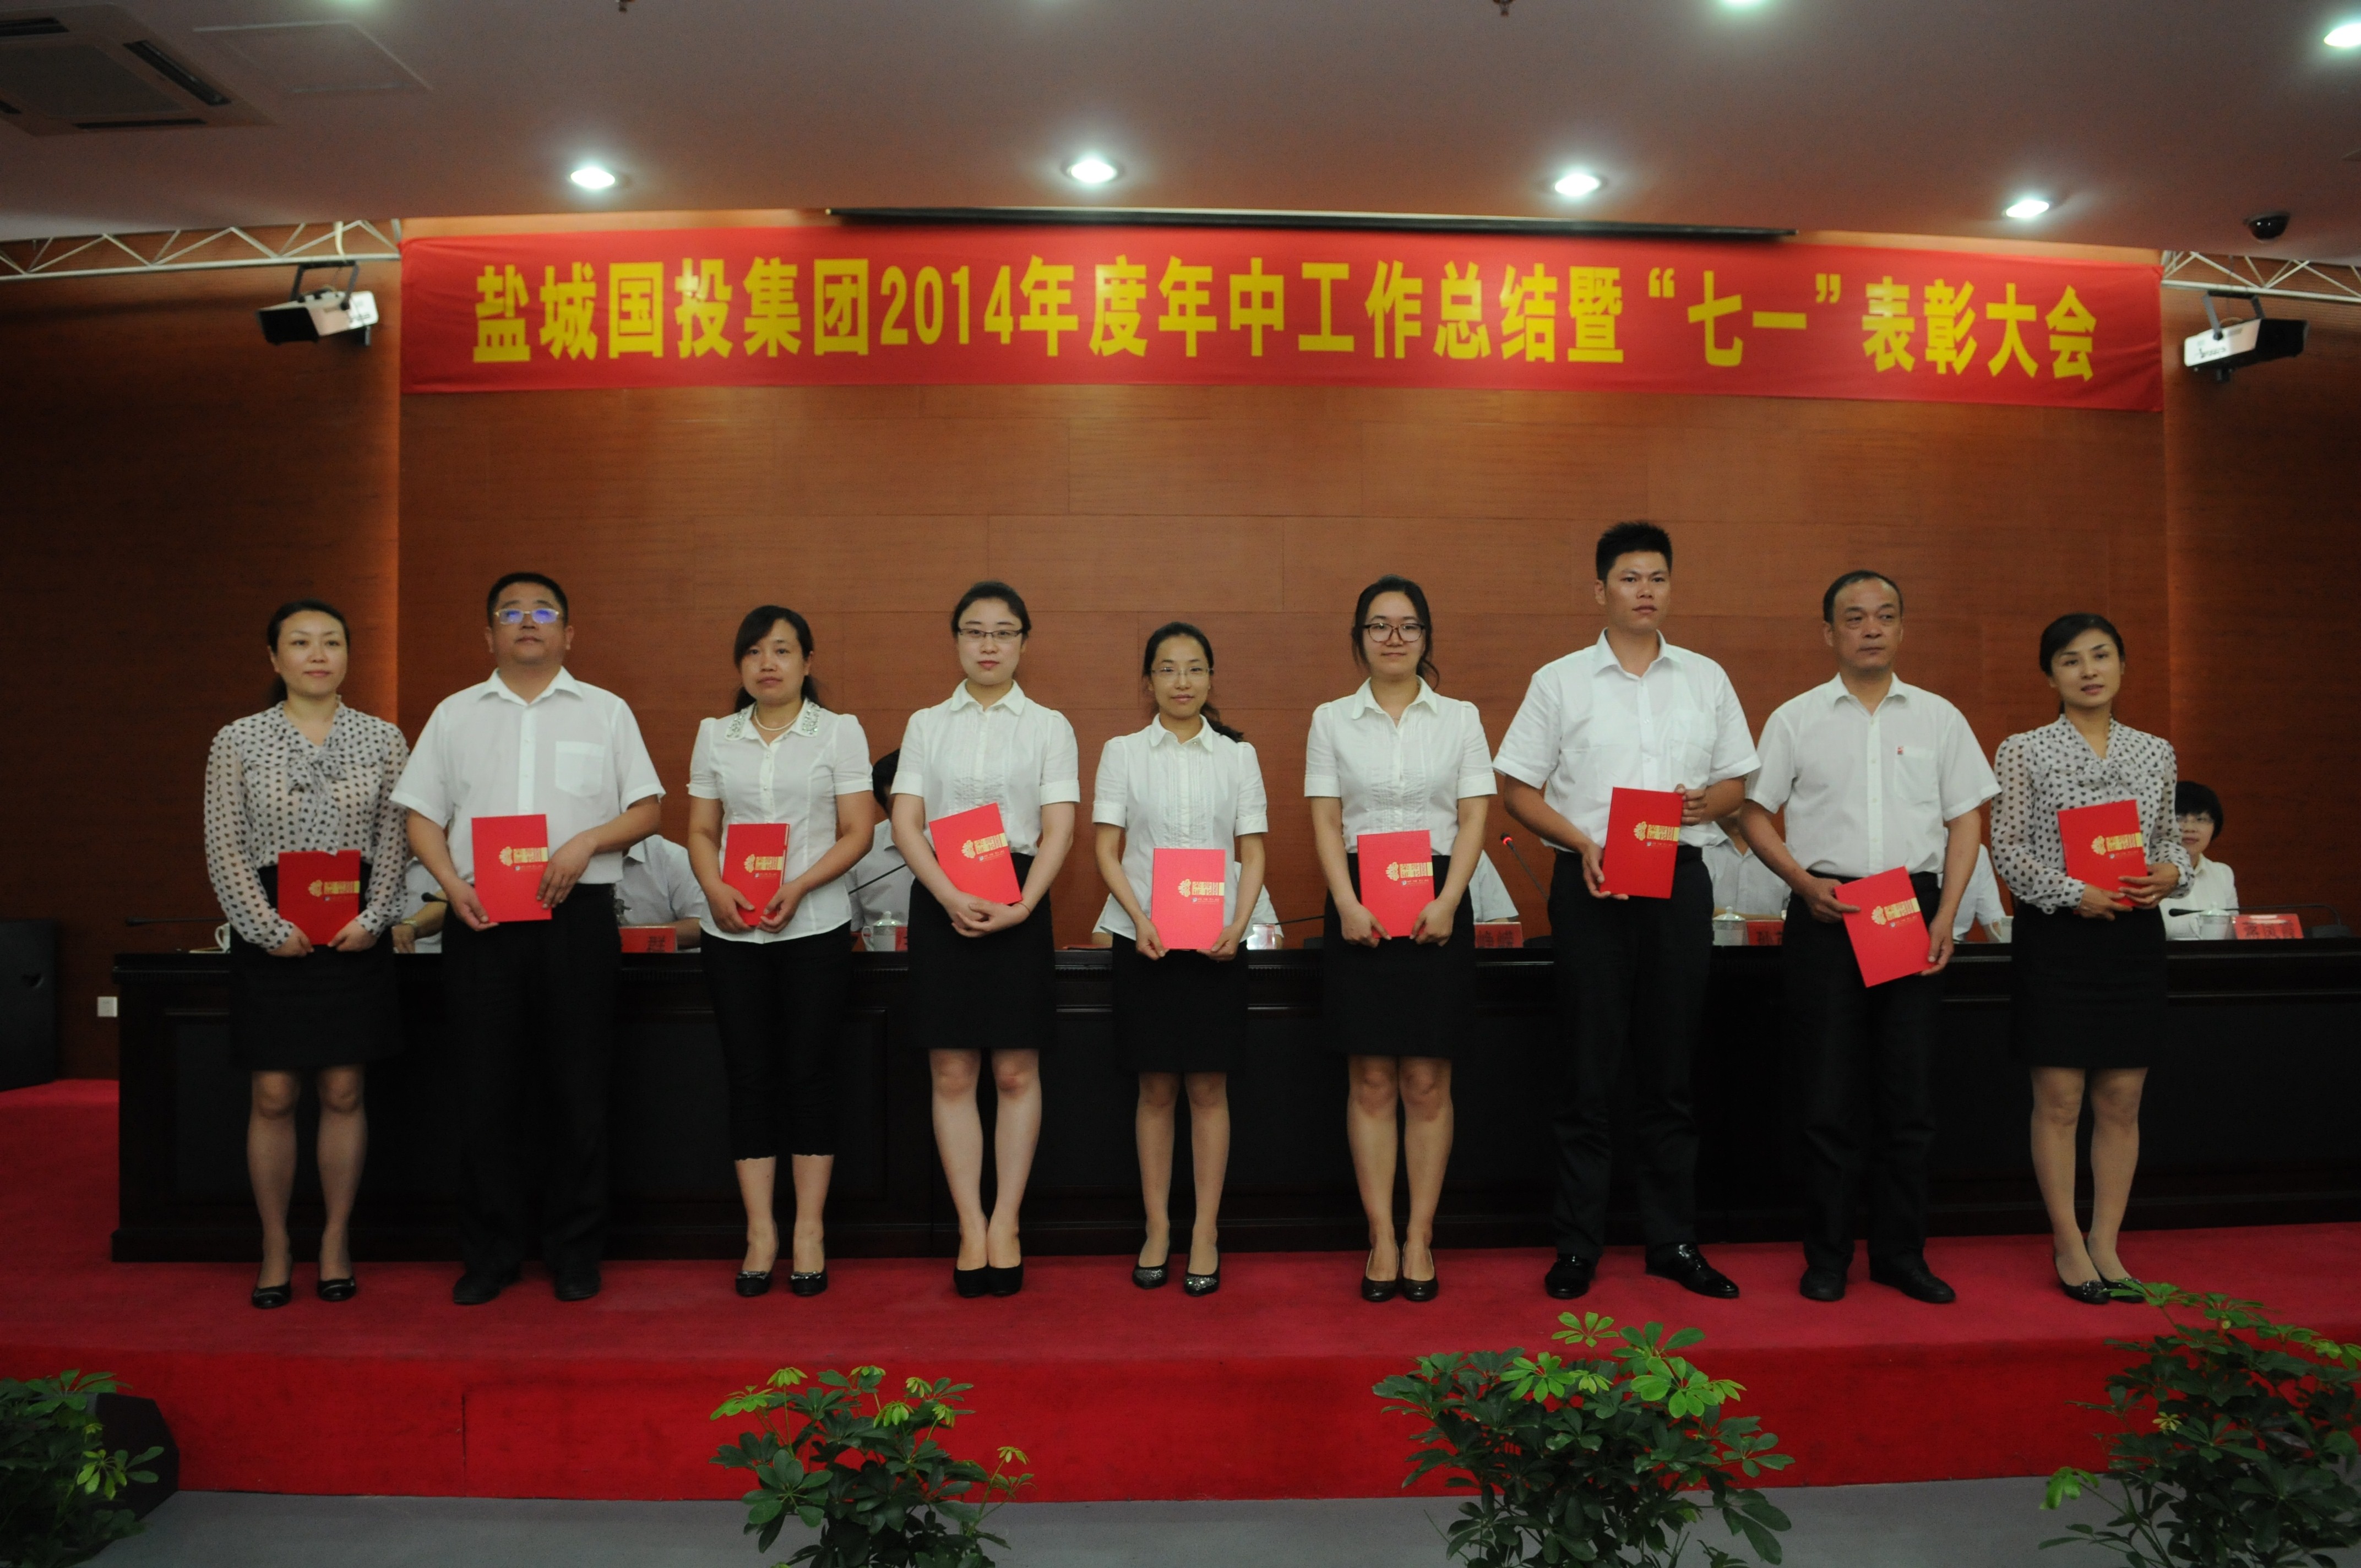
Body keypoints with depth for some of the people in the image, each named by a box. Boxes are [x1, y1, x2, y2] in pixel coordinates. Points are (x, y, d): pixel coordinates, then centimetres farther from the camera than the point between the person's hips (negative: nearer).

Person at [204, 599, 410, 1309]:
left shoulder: (383, 740, 5)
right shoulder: (238, 742, 2)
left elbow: (395, 843, 4)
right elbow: (224, 850, 0)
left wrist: (371, 919, -8)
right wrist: (271, 928, -9)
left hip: (356, 932, 1)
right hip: (269, 935, -1)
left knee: (343, 1093, 5)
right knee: (272, 1097, 3)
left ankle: (336, 1242, 18)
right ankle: (276, 1248, 17)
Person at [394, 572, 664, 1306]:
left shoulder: (606, 712, 9)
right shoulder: (455, 714, 13)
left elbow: (647, 809, 5)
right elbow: (423, 816, 10)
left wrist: (586, 843, -13)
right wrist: (452, 883, -7)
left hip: (576, 916, -1)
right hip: (480, 918, 1)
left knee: (576, 1091, 3)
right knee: (486, 1089, 5)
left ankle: (574, 1251, 15)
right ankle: (491, 1251, 18)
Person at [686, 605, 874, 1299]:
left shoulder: (840, 731, 4)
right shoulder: (715, 735, 12)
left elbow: (856, 832, -2)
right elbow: (701, 831, 10)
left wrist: (798, 886, -16)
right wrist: (716, 889, -9)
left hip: (815, 927, -2)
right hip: (732, 930, 3)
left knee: (810, 1074, 0)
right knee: (749, 1077, 4)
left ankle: (809, 1231, 9)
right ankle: (760, 1233, 11)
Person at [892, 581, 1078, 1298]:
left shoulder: (1049, 726, 6)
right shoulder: (925, 724, 10)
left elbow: (1059, 829, -1)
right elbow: (906, 823, 1)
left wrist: (1020, 906, -16)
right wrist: (950, 897, -15)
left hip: (1018, 900, -1)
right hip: (940, 901, 1)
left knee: (1016, 1072, 1)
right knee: (951, 1073, 2)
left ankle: (1005, 1224, 12)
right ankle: (972, 1228, 10)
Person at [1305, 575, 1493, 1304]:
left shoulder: (1459, 718, 8)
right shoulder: (1332, 720, 8)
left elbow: (1474, 819, 2)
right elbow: (1325, 822, 2)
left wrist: (1446, 903, -11)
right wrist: (1347, 906, -12)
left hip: (1436, 904, 0)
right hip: (1359, 906, 0)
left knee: (1427, 1081, 2)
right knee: (1371, 1080, 2)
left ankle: (1420, 1237, 10)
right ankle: (1382, 1238, 9)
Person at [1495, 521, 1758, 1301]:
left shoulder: (1707, 679, 11)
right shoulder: (1560, 681, 3)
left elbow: (1737, 781, 14)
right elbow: (1517, 788, 1)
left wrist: (1706, 802, -9)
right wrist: (1581, 842, -14)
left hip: (1680, 880, 2)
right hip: (1591, 881, -2)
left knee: (1670, 1072, 9)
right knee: (1588, 1071, 2)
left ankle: (1674, 1241, 20)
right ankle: (1577, 1247, 12)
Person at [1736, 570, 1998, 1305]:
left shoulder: (1939, 718, 10)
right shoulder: (1795, 719, 5)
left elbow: (1965, 820, 9)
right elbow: (1756, 815, 6)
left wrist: (1945, 915, -3)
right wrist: (1807, 883, -10)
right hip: (1827, 913, -2)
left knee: (1909, 1092, 6)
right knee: (1830, 1093, 1)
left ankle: (1901, 1253, 18)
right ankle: (1827, 1257, 12)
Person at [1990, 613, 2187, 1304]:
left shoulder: (2156, 752, 11)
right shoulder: (2023, 751, -1)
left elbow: (2171, 837, 16)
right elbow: (2008, 849, -5)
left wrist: (2171, 871, -6)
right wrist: (2074, 892, -17)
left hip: (2134, 935, 4)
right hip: (2055, 934, -4)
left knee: (2122, 1101, 6)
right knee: (2059, 1099, 0)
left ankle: (2107, 1243, 17)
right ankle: (2069, 1246, 11)